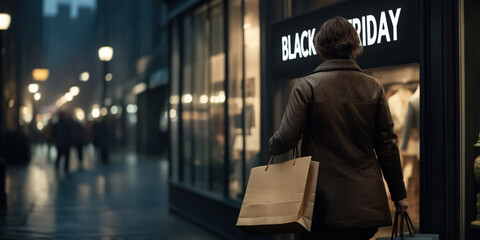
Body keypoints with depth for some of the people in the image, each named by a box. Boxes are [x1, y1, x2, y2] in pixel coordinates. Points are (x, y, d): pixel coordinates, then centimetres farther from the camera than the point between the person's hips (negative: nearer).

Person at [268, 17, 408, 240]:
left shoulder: (306, 86, -7)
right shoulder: (373, 87, 3)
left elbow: (286, 139, -12)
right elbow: (387, 145, 4)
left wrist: (272, 145, 13)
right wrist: (399, 194, 13)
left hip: (325, 204, -3)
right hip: (367, 204, 3)